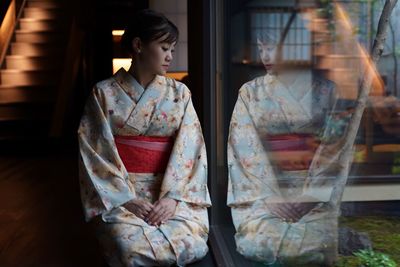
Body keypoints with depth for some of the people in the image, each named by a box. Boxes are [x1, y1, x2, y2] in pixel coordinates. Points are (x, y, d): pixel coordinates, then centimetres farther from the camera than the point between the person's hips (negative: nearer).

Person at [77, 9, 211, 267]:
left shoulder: (179, 93, 7)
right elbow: (95, 152, -4)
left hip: (172, 191, 2)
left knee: (191, 243, -24)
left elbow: (190, 150, -1)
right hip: (118, 193, -2)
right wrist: (126, 198, -15)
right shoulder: (104, 94, 1)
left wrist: (174, 197, -14)